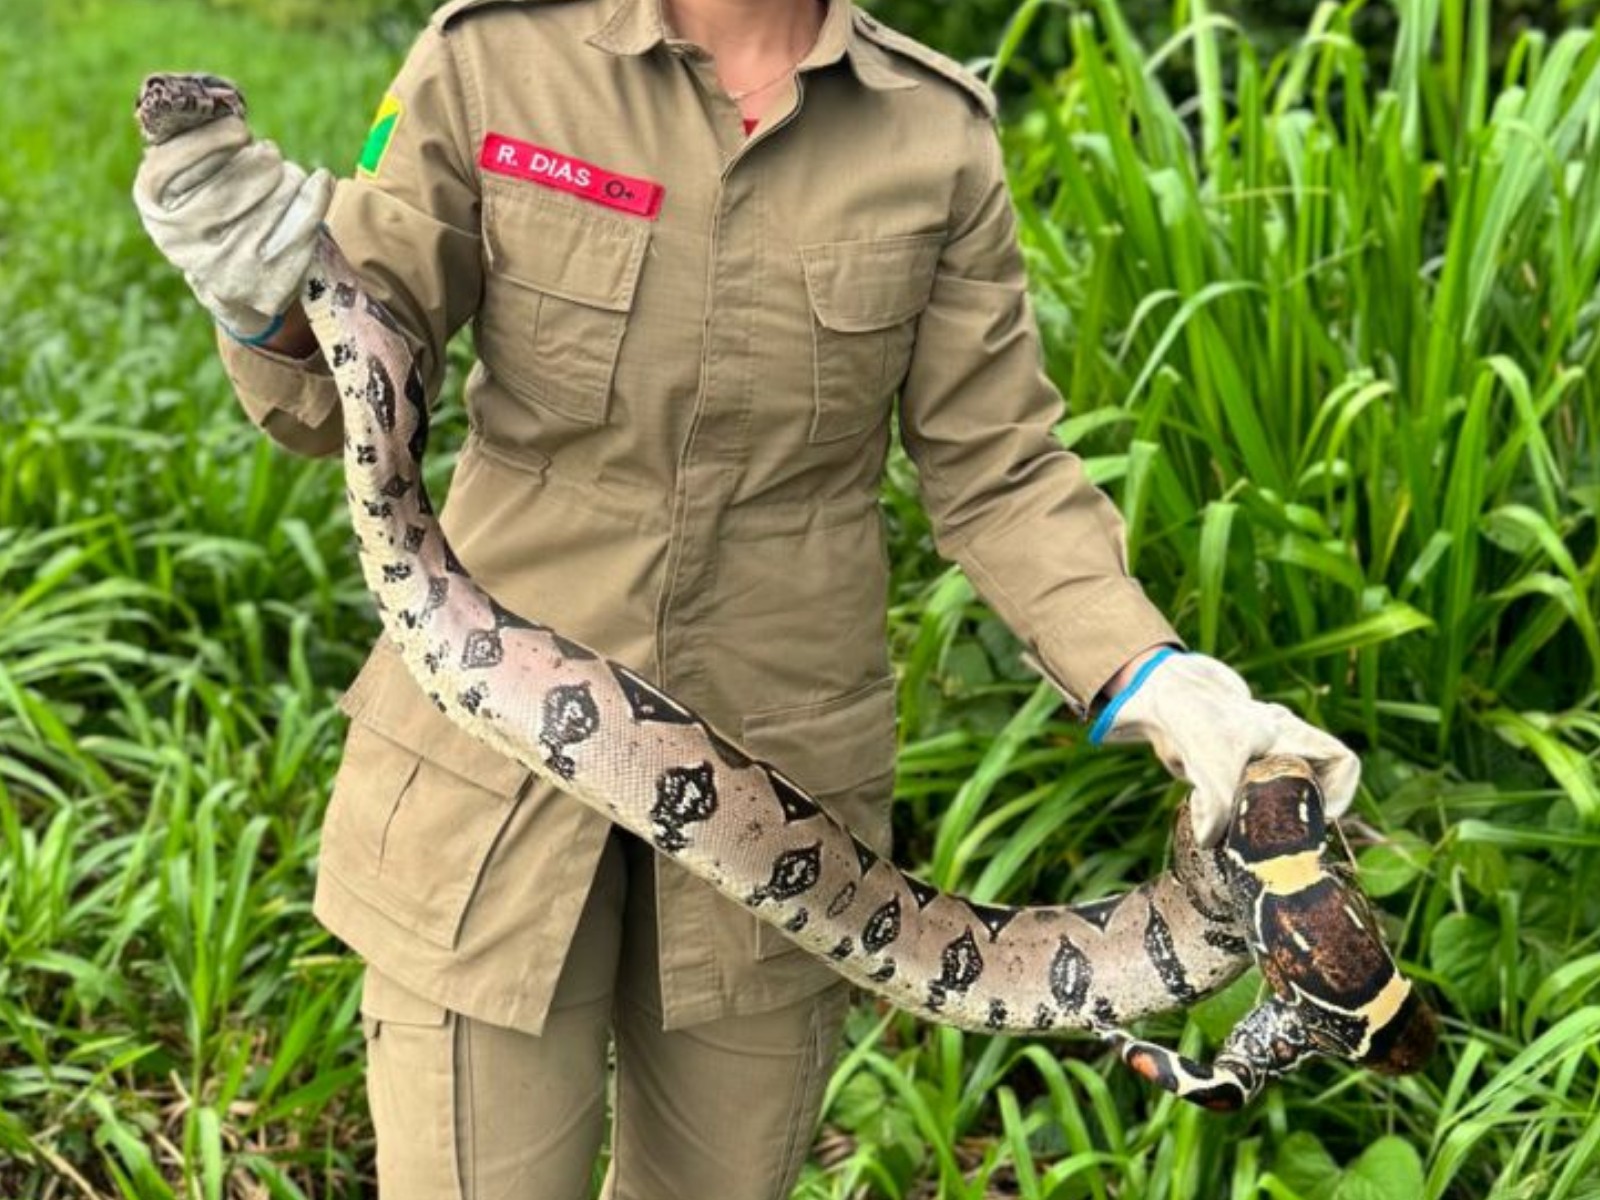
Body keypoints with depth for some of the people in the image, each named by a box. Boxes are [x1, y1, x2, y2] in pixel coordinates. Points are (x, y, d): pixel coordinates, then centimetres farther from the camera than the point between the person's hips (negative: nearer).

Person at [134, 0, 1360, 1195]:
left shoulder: (933, 135, -5)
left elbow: (998, 472, 0)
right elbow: (346, 398, -3)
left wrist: (1151, 682, -14)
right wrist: (274, 301, -25)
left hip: (782, 784, 2)